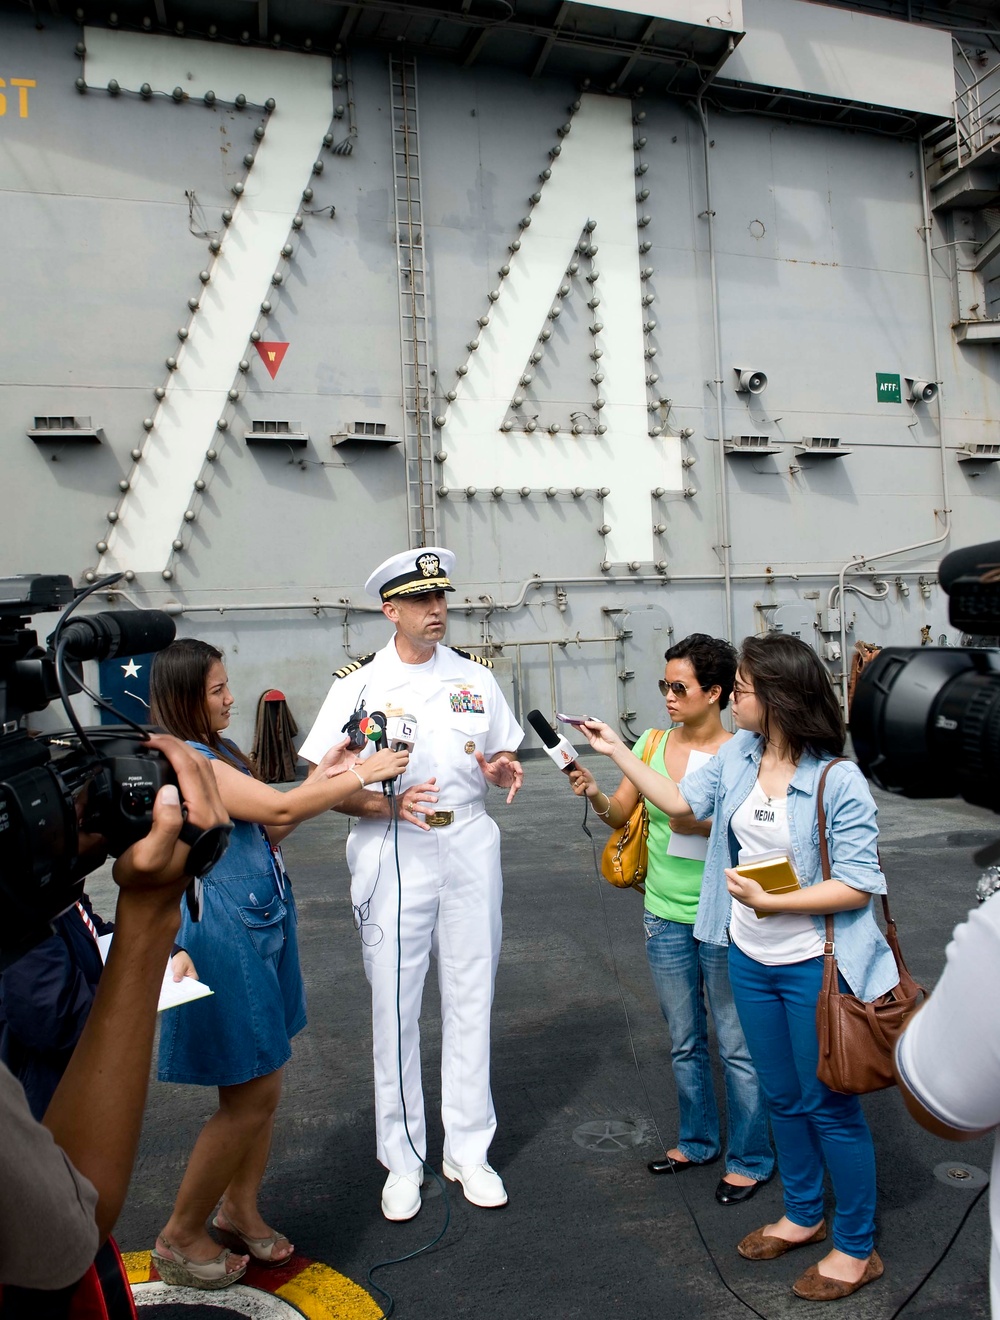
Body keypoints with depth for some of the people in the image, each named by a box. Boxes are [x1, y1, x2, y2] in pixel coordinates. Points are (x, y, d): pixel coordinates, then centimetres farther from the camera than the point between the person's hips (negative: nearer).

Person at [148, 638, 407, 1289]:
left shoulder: (218, 750, 12)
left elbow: (268, 826, 13)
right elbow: (280, 808, -23)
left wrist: (322, 774, 4)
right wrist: (362, 774, -14)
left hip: (259, 927, 9)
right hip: (225, 936, -9)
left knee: (263, 1088, 17)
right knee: (251, 1097, 2)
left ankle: (240, 1211, 35)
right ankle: (181, 1239, 22)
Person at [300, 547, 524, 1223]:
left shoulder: (475, 675, 8)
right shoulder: (359, 682, -2)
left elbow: (503, 754, 15)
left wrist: (501, 770, -8)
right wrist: (387, 804, -21)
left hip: (470, 845, 3)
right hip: (393, 852, -2)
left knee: (471, 1001, 11)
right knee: (395, 1007, 5)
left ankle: (468, 1149, 29)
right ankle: (403, 1160, 25)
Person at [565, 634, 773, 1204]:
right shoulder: (653, 744, 0)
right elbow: (620, 815, 2)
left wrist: (706, 823, -24)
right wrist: (593, 791, -17)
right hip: (666, 916, 5)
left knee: (738, 1045, 8)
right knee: (686, 1041, 20)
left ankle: (751, 1158, 29)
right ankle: (698, 1140, 40)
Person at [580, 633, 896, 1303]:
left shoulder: (839, 781, -21)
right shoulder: (738, 754, -2)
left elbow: (858, 886, -20)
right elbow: (682, 799, 11)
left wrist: (770, 901, -25)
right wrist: (616, 749, 10)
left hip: (814, 966, -6)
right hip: (752, 959, 6)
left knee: (830, 1105, 9)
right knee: (784, 1097, 22)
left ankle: (857, 1249, 31)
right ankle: (804, 1215, 44)